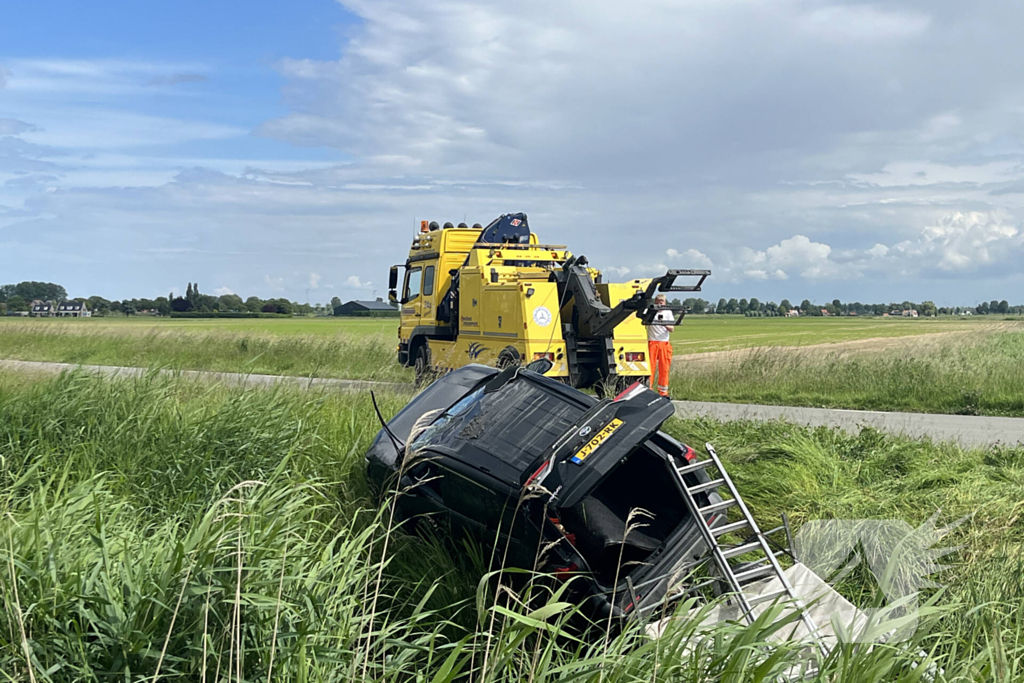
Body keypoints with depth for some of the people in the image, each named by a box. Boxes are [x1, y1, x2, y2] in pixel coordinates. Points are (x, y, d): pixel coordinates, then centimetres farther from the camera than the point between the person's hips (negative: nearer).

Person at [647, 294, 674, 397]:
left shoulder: (668, 312, 8)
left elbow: (672, 329, 2)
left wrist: (665, 325, -18)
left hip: (664, 343, 2)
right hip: (652, 342, -2)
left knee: (664, 367, 5)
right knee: (650, 365, -4)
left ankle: (663, 391, 13)